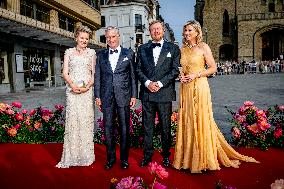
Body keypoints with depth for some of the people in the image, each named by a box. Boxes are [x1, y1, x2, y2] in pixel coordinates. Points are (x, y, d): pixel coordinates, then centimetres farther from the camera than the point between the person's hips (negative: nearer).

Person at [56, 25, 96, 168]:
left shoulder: (91, 52, 12)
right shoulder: (69, 52, 12)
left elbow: (94, 73, 8)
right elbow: (65, 73, 6)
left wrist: (88, 86, -10)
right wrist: (72, 85, -12)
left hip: (87, 90, 0)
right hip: (72, 90, 0)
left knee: (86, 120, -1)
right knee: (72, 120, -4)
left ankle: (86, 155, 10)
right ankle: (71, 156, 6)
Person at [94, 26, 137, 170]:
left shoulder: (129, 54, 6)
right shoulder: (101, 55, 10)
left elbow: (133, 76, 5)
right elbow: (97, 76, 9)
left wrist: (134, 95, 0)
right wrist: (97, 96, 3)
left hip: (123, 96, -1)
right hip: (107, 97, 2)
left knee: (124, 129, 6)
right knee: (108, 129, 7)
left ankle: (124, 159, 20)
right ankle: (110, 158, 22)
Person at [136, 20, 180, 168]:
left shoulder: (173, 48, 6)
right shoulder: (142, 49, 13)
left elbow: (175, 70, -1)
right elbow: (138, 69, 8)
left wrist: (160, 83, -11)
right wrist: (147, 83, -9)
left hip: (165, 93, -2)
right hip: (147, 93, 2)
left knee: (165, 126, 6)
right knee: (147, 126, 8)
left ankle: (166, 155, 21)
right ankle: (147, 155, 20)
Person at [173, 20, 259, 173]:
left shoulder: (203, 47, -2)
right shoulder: (182, 49, 13)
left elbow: (213, 68, -4)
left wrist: (196, 74, -14)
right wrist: (180, 76, 1)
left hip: (199, 87, -5)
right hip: (185, 88, 5)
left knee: (201, 121, -2)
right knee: (186, 121, 7)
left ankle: (203, 158, 12)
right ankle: (188, 157, 19)